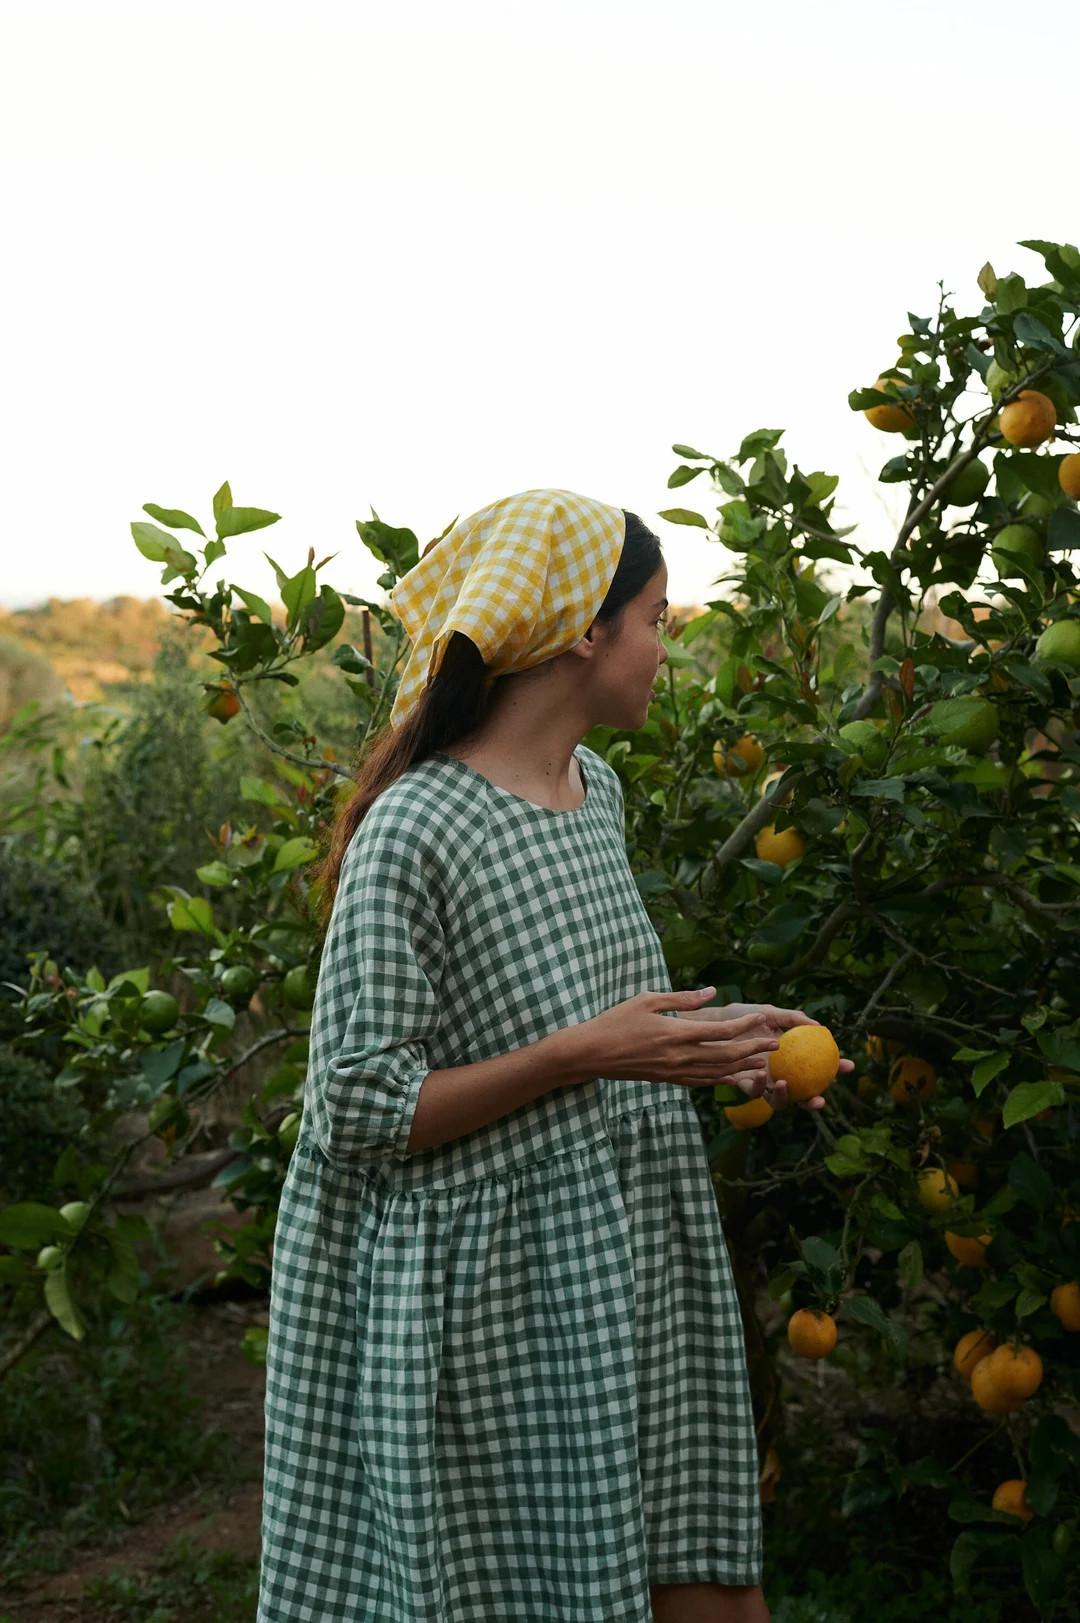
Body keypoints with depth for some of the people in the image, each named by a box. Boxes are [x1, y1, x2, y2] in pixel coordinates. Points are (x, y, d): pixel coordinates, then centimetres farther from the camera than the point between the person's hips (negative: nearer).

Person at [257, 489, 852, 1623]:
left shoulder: (596, 786, 7)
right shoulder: (413, 830, -19)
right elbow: (359, 1110, -19)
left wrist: (701, 1037, 4)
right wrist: (587, 1054, -23)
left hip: (632, 1267, 8)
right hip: (491, 1305, -8)